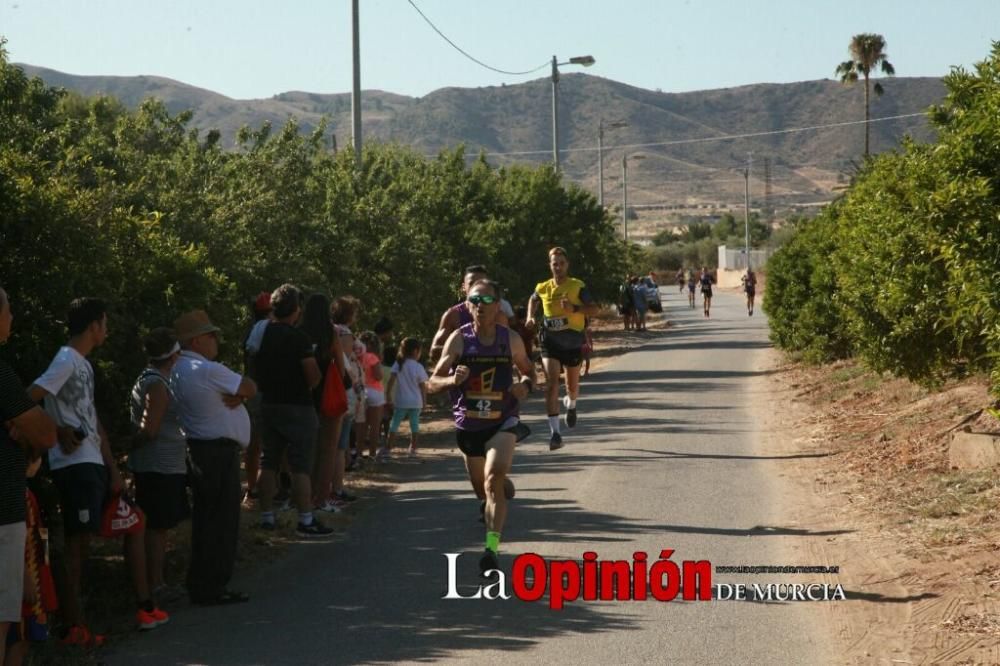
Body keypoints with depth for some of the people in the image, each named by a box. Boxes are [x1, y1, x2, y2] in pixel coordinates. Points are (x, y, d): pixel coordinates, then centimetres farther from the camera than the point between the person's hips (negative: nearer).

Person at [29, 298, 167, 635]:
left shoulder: (84, 365, 18)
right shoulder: (66, 362, -11)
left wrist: (112, 467, 12)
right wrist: (60, 433, -13)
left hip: (94, 465, 10)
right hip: (74, 465, -10)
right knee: (79, 543, -7)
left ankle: (145, 608, 17)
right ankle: (74, 626, -2)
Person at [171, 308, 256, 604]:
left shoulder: (178, 370, 13)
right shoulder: (208, 370, -18)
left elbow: (240, 390, 12)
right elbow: (251, 388, -10)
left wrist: (235, 396, -7)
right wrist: (238, 394, 6)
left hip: (197, 449, 10)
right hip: (220, 452, -10)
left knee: (206, 521, 15)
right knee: (222, 522, -2)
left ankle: (202, 586, 20)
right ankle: (212, 588, 2)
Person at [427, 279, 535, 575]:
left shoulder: (511, 340, -4)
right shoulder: (459, 339, -7)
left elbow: (529, 370, 14)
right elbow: (432, 383, -5)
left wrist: (526, 385, -9)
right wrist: (452, 380, -27)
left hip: (503, 421, -2)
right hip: (468, 424, 2)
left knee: (494, 476, -27)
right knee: (482, 489, 17)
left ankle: (492, 546, -29)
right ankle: (504, 486, 55)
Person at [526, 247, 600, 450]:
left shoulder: (578, 286, -6)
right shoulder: (543, 288, 2)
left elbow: (595, 309, -11)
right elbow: (533, 300, 25)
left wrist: (575, 308, -26)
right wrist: (530, 317, 8)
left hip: (572, 341, 0)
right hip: (550, 340, 0)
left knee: (572, 386, 15)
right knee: (552, 383, -18)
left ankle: (571, 405, 55)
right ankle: (555, 432, -21)